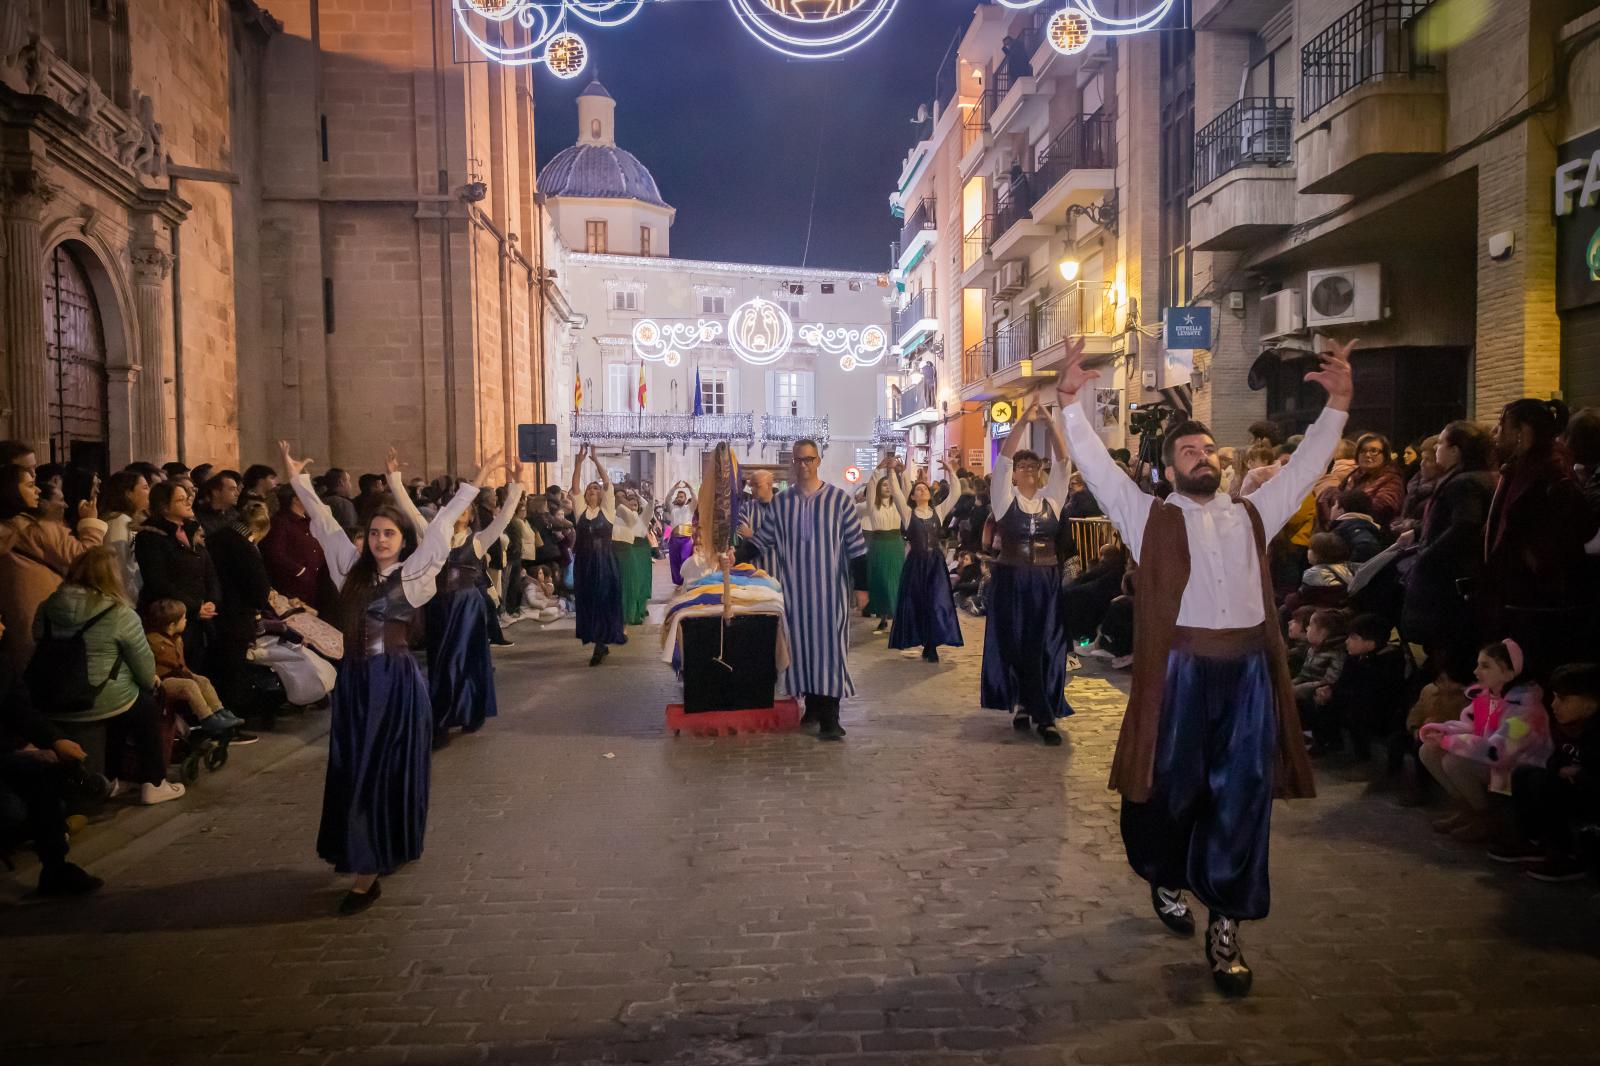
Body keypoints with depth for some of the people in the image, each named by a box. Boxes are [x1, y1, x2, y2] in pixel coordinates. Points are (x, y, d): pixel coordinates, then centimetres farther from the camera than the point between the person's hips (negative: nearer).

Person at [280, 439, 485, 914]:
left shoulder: (413, 575, -3)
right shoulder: (352, 569, 9)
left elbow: (440, 527, -10)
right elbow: (325, 524, 12)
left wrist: (471, 486, -14)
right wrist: (298, 479, 12)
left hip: (398, 682, -4)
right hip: (354, 681, 5)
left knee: (391, 772, 1)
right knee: (354, 773, 9)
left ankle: (369, 874, 8)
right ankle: (364, 863, 24)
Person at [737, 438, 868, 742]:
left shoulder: (839, 498, -3)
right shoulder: (780, 502, 5)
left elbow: (856, 545, -2)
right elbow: (763, 541, 7)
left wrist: (860, 585, -4)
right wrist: (738, 558, -9)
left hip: (830, 586, -3)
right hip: (794, 587, 3)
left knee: (828, 644, -5)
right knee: (801, 643, 7)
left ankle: (829, 717, -4)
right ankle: (812, 706, 21)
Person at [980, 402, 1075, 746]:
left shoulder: (1051, 498, 7)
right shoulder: (1005, 498, 1)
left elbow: (1062, 462, -3)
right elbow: (1003, 459, -11)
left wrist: (1050, 424, -15)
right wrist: (1023, 422, -19)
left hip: (1046, 583, 2)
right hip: (1011, 581, -2)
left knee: (1045, 649, 1)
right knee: (1015, 647, 3)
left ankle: (1044, 716, 6)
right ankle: (1021, 705, 17)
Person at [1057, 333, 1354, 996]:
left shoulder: (1252, 516, 18)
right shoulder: (1151, 517, 7)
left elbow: (1305, 465, 18)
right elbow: (1097, 466, -1)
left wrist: (1338, 404, 9)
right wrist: (1070, 403, -9)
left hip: (1250, 672, 3)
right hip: (1180, 669, -3)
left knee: (1242, 797, 3)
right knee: (1172, 787, 8)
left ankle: (1226, 926, 14)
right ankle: (1167, 880, 36)